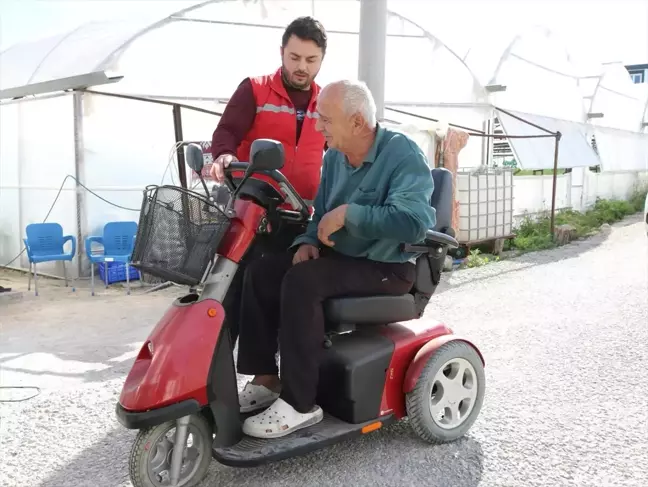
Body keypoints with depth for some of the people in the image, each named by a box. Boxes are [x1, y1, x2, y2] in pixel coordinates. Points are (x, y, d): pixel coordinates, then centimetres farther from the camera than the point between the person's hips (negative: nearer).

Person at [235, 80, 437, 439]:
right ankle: (265, 379, -1)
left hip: (388, 267, -8)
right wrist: (307, 241, -6)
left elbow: (414, 223, -30)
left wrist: (348, 213, -26)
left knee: (302, 281, -29)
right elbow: (322, 213, 15)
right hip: (339, 257, 8)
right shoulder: (334, 156, 7)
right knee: (261, 272, -7)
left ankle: (299, 404, -20)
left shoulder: (403, 155, -16)